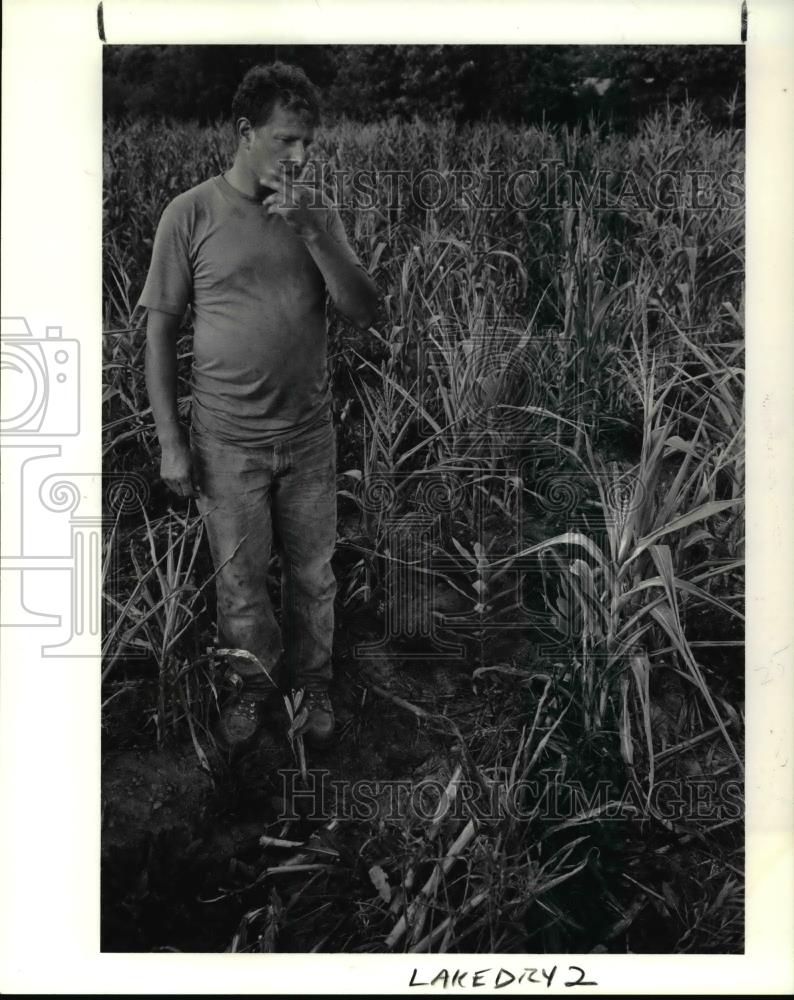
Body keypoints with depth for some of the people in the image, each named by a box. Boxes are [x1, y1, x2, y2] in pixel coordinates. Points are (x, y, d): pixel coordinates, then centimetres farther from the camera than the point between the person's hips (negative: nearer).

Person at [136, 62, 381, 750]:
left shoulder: (317, 210, 0)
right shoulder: (190, 214, -8)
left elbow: (366, 313, -6)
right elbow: (160, 334, -5)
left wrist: (313, 233, -19)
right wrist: (171, 442, -7)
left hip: (310, 435, 2)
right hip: (227, 441, -2)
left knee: (313, 575, 15)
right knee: (240, 581, 13)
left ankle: (312, 678, 38)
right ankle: (258, 678, 38)